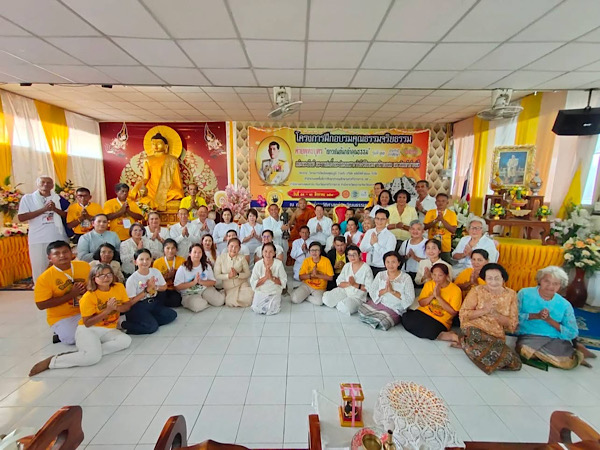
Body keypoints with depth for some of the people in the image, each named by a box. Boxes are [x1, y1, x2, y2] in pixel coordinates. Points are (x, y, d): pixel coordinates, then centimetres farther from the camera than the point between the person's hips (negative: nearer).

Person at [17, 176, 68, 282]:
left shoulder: (58, 198, 8)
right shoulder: (27, 198, 3)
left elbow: (67, 215, 6)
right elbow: (21, 217, -7)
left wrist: (55, 209, -12)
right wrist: (43, 209, -14)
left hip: (58, 238, 2)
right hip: (38, 239, -1)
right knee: (39, 268, 4)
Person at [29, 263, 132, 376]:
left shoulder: (119, 287, -2)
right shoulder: (89, 296, -13)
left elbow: (127, 305, 5)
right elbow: (87, 323, -15)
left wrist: (116, 308, -16)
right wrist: (107, 310, -24)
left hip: (108, 330, 5)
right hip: (88, 330, -5)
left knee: (126, 340, -27)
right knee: (93, 356, -32)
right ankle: (51, 361, -10)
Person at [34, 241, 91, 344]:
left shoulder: (84, 266, -4)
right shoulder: (44, 278, -11)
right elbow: (41, 305, -13)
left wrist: (86, 290, -13)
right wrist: (71, 295, -20)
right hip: (61, 317, -2)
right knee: (73, 338, -24)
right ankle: (61, 332, 10)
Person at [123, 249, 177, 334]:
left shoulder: (156, 272, 0)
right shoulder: (132, 279, -13)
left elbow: (164, 287, 13)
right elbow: (131, 302, -12)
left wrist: (155, 287, -10)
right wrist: (147, 290, -18)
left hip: (154, 303, 6)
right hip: (139, 307, -6)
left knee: (172, 315, -12)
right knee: (152, 327, -25)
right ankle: (124, 325, -8)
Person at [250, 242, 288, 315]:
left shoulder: (279, 264, -10)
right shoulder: (258, 264, -9)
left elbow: (284, 282, -8)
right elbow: (253, 283, -9)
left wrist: (272, 277, -22)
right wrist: (265, 277, -22)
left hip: (274, 293, -1)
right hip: (260, 292, 1)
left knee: (271, 311, -21)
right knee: (257, 310, -19)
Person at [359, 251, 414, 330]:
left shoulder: (406, 278, -7)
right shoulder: (380, 275, 4)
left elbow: (410, 299, -14)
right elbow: (371, 292, -3)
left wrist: (392, 291, -21)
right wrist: (384, 290, -20)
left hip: (395, 310, -3)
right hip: (378, 304, 4)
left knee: (383, 323, -27)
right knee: (362, 309, -19)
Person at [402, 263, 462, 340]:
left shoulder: (455, 290, -6)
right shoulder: (429, 284, 6)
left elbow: (453, 312, -11)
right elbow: (421, 303, 5)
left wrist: (438, 297, -17)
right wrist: (432, 295, -12)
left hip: (440, 321, -5)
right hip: (423, 313, 6)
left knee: (430, 332, -38)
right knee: (406, 318, -27)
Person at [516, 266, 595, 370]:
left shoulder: (565, 305, 2)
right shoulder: (525, 293, -4)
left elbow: (573, 333, -1)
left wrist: (550, 320, -14)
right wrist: (535, 316, -20)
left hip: (557, 339, 1)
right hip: (530, 336, -1)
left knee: (570, 362, -28)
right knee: (524, 350, -33)